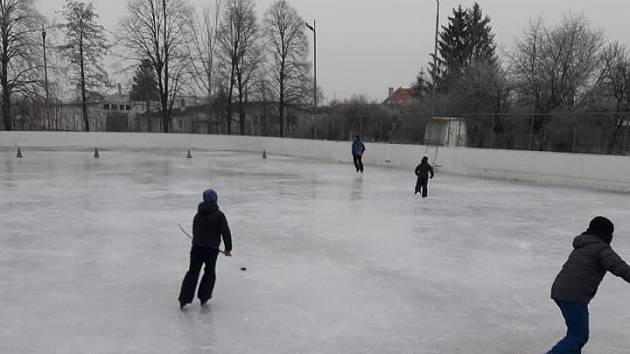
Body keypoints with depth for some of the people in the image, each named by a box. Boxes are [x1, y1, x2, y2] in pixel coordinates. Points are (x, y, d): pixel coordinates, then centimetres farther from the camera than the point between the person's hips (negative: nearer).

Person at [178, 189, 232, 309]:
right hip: (212, 248, -3)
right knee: (210, 273, 14)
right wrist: (228, 248, -2)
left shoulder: (198, 214, 8)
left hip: (196, 246, 4)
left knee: (193, 272, 8)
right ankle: (203, 297, 15)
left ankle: (184, 299, 3)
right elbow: (226, 232, -10)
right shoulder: (219, 215, -7)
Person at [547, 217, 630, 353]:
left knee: (577, 332, 19)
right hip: (573, 296, -10)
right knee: (578, 336, -5)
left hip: (560, 291, 10)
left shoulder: (581, 247, 21)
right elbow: (619, 267, -22)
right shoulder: (601, 248, -7)